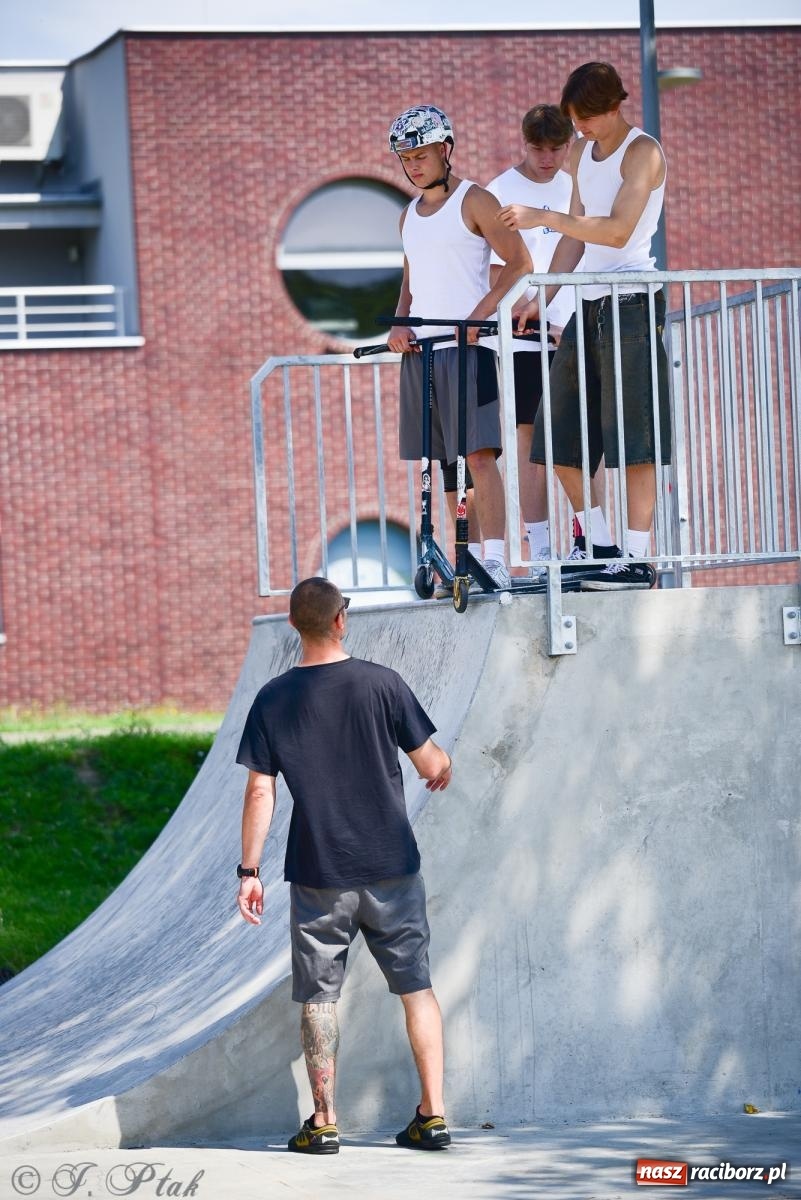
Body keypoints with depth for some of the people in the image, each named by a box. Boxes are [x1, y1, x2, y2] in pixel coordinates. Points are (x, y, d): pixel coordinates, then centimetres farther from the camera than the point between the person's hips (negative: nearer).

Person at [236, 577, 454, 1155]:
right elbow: (430, 764, -2)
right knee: (416, 987, 10)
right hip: (391, 868, 0)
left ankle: (325, 1123, 6)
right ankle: (433, 1114, 8)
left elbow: (260, 791, -5)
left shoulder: (273, 700, -4)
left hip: (318, 875, 0)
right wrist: (444, 762, 22)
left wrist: (249, 871, 1)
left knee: (319, 996, 8)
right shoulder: (381, 683, -6)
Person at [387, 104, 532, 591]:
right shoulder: (410, 215, 19)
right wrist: (399, 325, 6)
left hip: (466, 347, -7)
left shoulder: (475, 201, -1)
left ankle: (496, 559, -18)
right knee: (447, 459, 6)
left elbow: (520, 263, -6)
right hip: (420, 349, 7)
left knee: (479, 454, -14)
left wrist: (481, 314, -16)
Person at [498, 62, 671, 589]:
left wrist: (542, 217, -22)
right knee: (560, 439, 7)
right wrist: (543, 297, 11)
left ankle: (638, 560, -8)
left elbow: (616, 230, -21)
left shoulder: (642, 152, -9)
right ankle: (600, 545, 16)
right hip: (588, 305, 9)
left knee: (633, 439, -9)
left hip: (631, 302, -9)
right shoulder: (583, 151, 16)